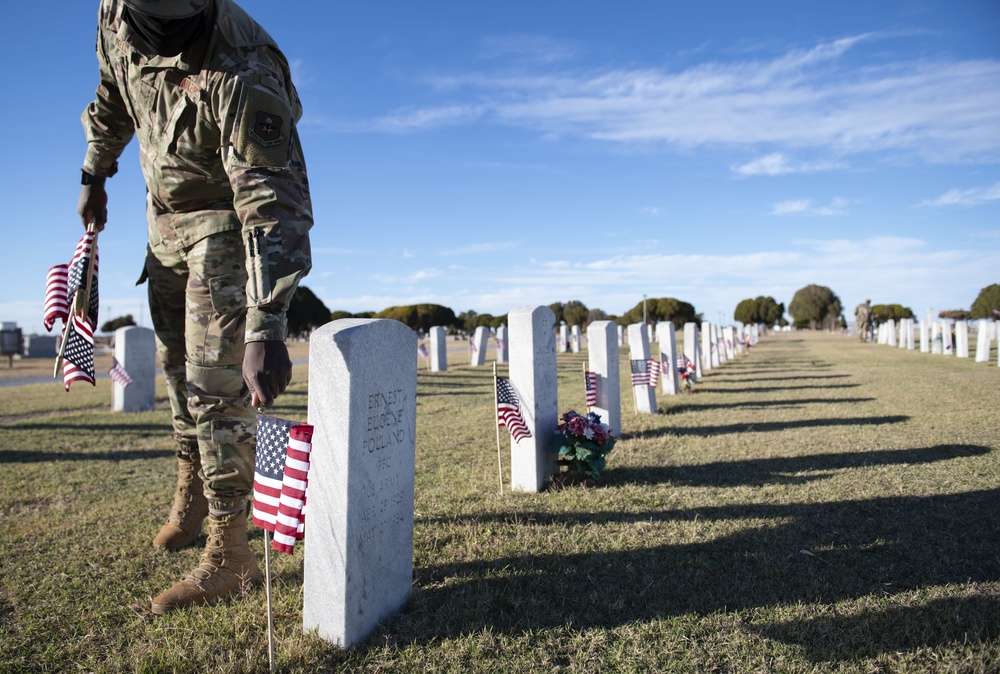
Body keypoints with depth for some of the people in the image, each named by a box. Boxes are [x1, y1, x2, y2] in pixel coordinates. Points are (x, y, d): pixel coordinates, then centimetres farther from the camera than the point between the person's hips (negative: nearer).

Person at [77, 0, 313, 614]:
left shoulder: (241, 75, -33)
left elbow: (274, 206, -41)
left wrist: (265, 328, -50)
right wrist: (95, 174, 17)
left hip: (226, 222, -7)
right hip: (165, 216, 8)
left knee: (215, 384, -12)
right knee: (177, 362, 16)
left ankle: (229, 553, -3)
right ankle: (193, 490, 37)